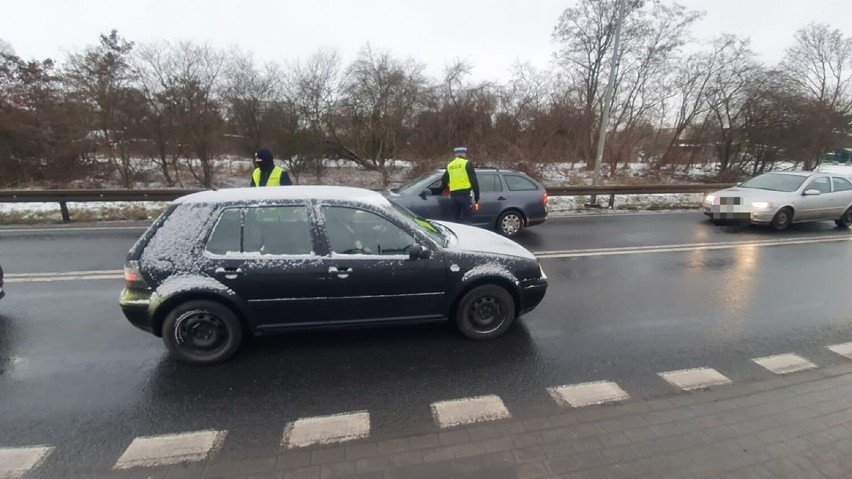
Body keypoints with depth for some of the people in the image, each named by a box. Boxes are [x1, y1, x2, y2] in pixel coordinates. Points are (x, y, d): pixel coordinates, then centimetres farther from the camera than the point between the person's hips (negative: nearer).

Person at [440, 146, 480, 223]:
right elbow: (474, 181, -5)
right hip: (465, 194, -5)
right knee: (466, 219, -4)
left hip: (453, 195, 5)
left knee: (456, 219, 13)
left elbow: (444, 181, 22)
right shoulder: (467, 163, 0)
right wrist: (477, 198, -3)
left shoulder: (449, 165, 16)